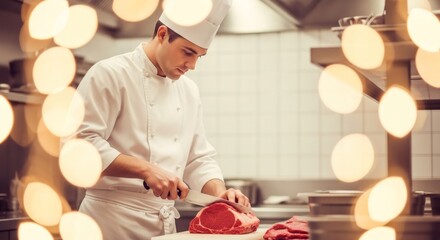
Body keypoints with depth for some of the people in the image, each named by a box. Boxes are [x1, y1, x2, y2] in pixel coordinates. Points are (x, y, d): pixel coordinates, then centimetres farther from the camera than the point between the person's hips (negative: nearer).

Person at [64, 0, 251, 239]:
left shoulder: (189, 91, 12)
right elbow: (81, 144, -17)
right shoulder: (110, 74, -9)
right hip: (113, 220, -7)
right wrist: (146, 170, -24)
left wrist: (219, 192, -5)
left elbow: (198, 159, 14)